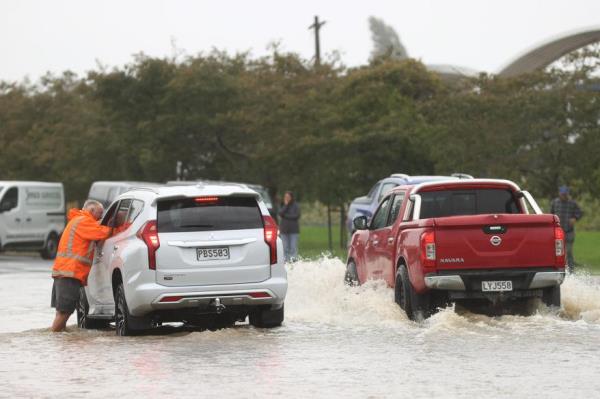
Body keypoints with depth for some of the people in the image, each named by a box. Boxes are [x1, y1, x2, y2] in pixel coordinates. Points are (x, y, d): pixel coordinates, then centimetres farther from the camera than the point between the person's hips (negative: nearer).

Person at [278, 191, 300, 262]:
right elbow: (280, 213, -6)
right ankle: (286, 259, 2)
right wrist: (286, 205, -10)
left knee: (293, 247, -7)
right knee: (285, 247, 0)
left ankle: (294, 259, -7)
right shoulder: (283, 205, 10)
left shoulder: (295, 205, 1)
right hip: (284, 229, 3)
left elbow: (297, 216, -9)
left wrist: (286, 216, -7)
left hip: (293, 230, -3)